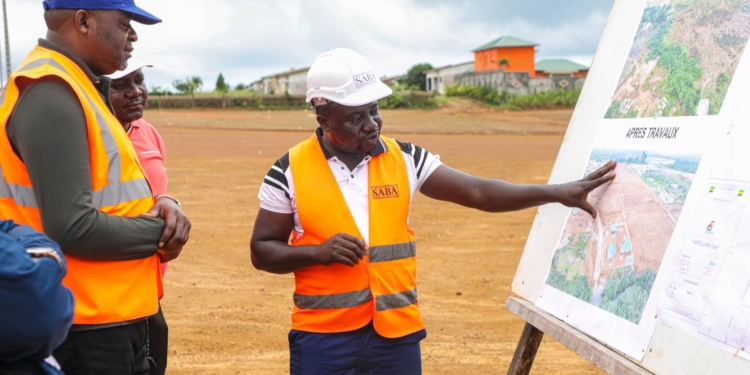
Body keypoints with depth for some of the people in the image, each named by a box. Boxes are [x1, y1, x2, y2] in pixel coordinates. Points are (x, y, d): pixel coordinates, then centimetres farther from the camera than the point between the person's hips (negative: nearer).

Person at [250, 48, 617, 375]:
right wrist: (318, 252, -17)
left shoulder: (405, 159, 1)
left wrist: (556, 192, -10)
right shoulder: (291, 171, -5)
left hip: (396, 334, 2)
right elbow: (262, 251, 1)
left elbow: (479, 192, -1)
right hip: (322, 339, -2)